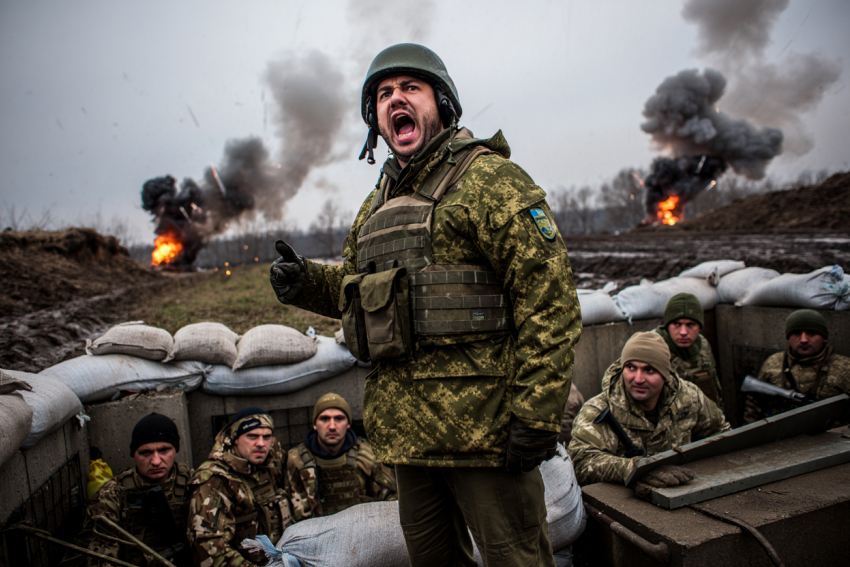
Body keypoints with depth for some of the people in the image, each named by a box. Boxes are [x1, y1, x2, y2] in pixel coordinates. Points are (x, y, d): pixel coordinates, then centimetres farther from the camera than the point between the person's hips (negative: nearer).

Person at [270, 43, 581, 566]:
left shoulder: (489, 179, -10)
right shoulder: (378, 203, 15)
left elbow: (550, 298, -17)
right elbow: (355, 287, 25)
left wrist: (536, 415, -21)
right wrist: (307, 283, 3)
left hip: (482, 425, -7)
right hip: (409, 427, 8)